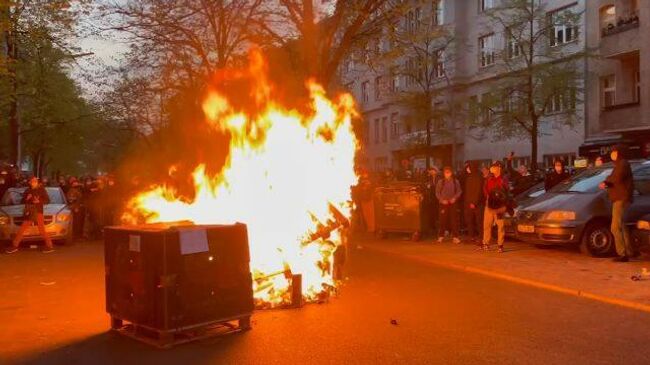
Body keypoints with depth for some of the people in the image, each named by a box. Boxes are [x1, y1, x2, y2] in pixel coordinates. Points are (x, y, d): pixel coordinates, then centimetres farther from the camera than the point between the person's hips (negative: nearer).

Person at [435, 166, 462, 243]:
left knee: (454, 219, -3)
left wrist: (455, 198, -9)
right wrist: (442, 200, -8)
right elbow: (437, 193, 4)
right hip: (443, 203, 0)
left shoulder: (455, 181, 4)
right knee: (443, 219, -1)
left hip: (453, 202, 0)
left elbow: (459, 191, 6)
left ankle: (455, 236, 1)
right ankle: (441, 236, 10)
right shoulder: (440, 182, 3)